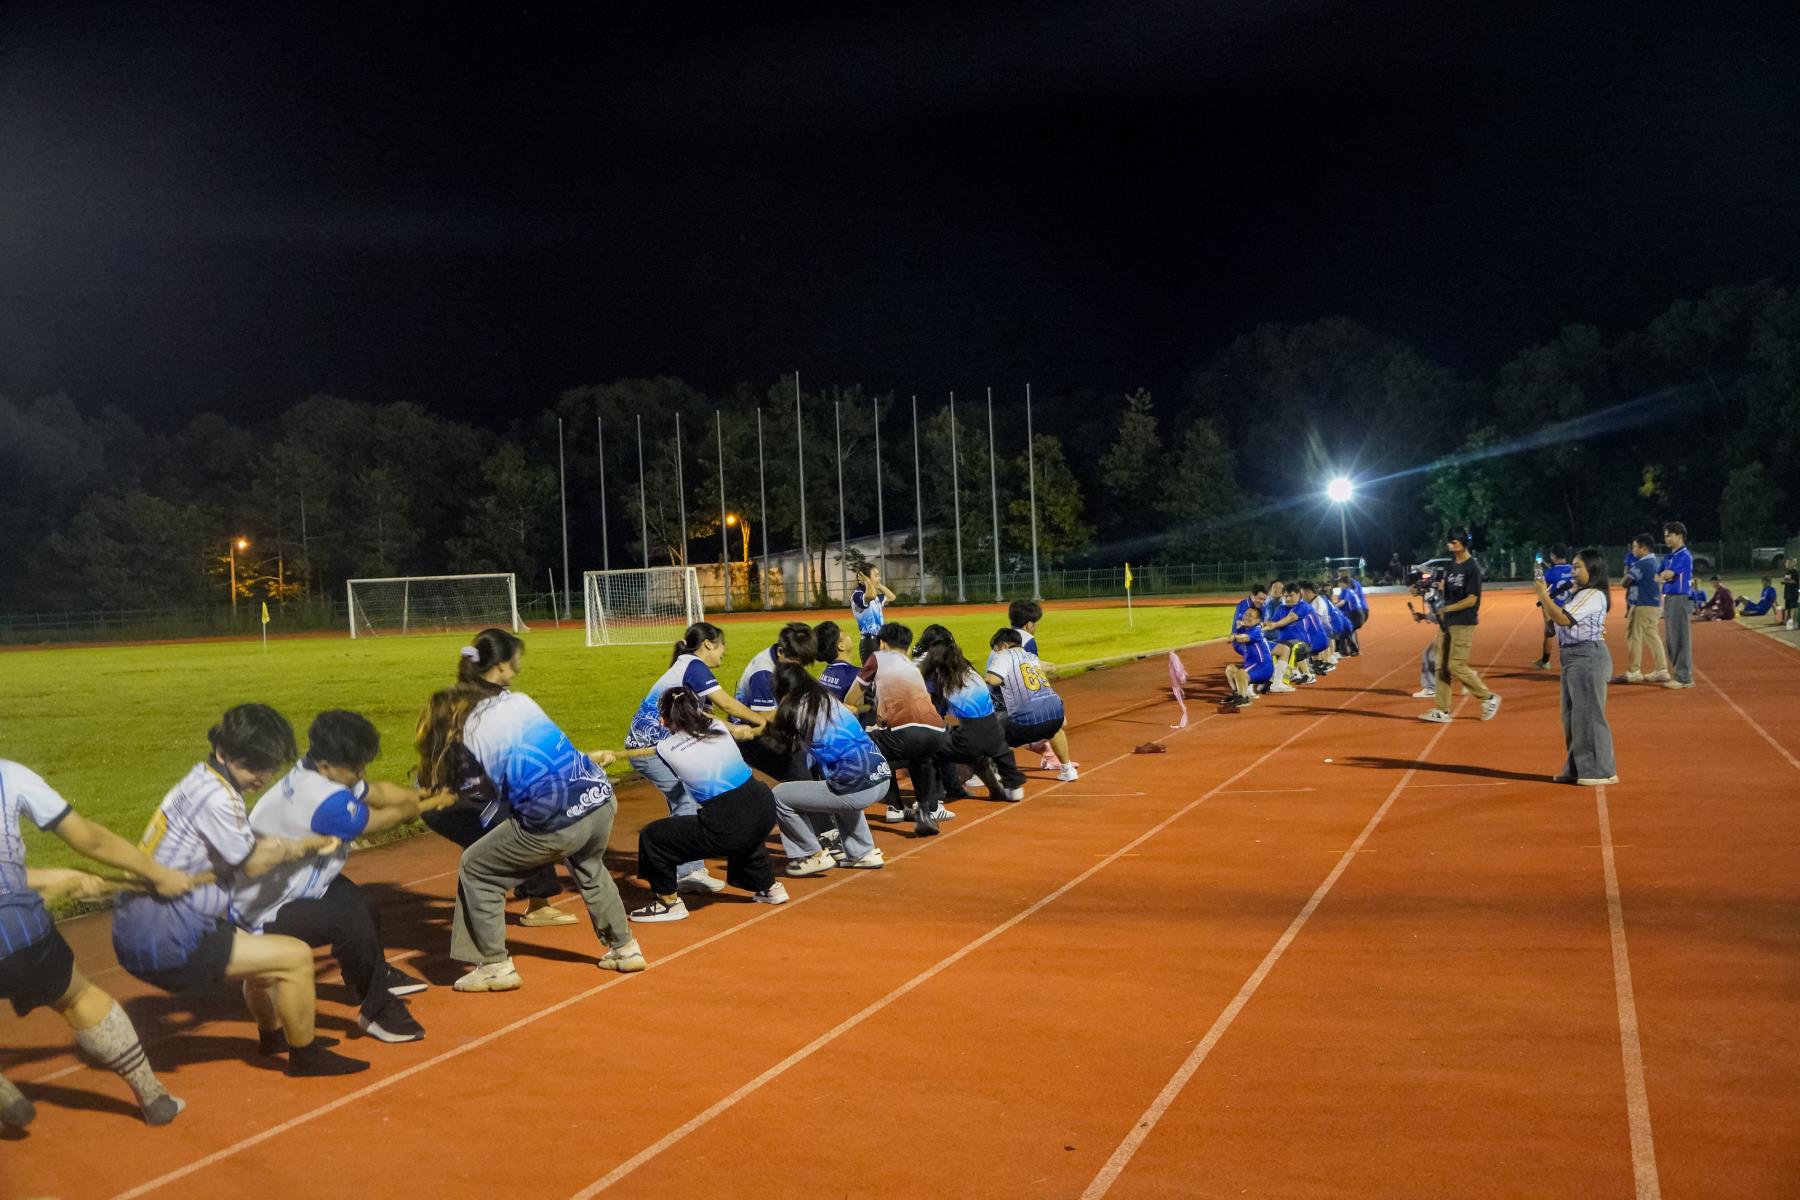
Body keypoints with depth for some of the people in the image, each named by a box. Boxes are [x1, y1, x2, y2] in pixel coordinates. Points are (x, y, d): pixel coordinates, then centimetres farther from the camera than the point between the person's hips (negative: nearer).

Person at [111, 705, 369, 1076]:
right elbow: (253, 863, -11)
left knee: (262, 954, 30)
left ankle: (272, 1036, 53)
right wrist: (306, 846, 5)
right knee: (295, 956, -9)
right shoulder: (216, 797, -21)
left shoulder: (203, 781, 9)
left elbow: (249, 845, 13)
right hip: (164, 941, -11)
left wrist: (306, 845, 5)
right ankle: (305, 1056, 9)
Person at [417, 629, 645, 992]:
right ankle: (624, 947, 40)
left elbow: (494, 786, 12)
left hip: (552, 821, -5)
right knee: (589, 868, 36)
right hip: (598, 798, 5)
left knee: (475, 869, 18)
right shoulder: (519, 700, 11)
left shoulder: (467, 726, 4)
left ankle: (495, 966, 19)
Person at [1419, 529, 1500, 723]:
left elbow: (1471, 599, -16)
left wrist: (1446, 609, -16)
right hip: (1447, 622, 8)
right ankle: (1442, 710, 11)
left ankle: (1489, 698, 8)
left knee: (1456, 666, -9)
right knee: (1442, 666, 6)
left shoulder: (1472, 568, -12)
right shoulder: (1450, 565, 11)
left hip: (1463, 623, -8)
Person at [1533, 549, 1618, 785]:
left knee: (1588, 714, -6)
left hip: (1587, 657, -11)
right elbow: (1552, 617, 20)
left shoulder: (1593, 595, -14)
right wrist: (1545, 592, 9)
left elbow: (1562, 618, -21)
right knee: (1572, 715, 13)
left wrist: (1543, 594, -16)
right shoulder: (1577, 594, 17)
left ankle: (1602, 771, 0)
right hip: (1572, 657, 11)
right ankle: (1578, 768, 21)